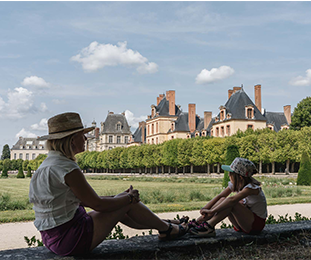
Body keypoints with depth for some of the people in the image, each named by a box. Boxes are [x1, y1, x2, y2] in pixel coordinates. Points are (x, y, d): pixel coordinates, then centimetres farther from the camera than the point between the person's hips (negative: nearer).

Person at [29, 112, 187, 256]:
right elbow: (97, 204, -17)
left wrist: (121, 196, 12)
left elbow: (86, 200, 13)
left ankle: (157, 225, 38)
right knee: (128, 203, 1)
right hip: (71, 240, -9)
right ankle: (166, 229, 23)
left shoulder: (48, 164, 9)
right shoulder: (67, 169, -23)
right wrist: (130, 197, 0)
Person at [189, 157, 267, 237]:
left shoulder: (252, 188, -24)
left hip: (257, 224, -8)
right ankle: (197, 222, -16)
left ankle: (209, 227, -30)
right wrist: (205, 208, -18)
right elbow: (220, 196, -3)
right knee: (223, 200, -13)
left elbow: (232, 200, -37)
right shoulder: (235, 185, 2)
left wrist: (212, 211, -41)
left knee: (230, 202, -29)